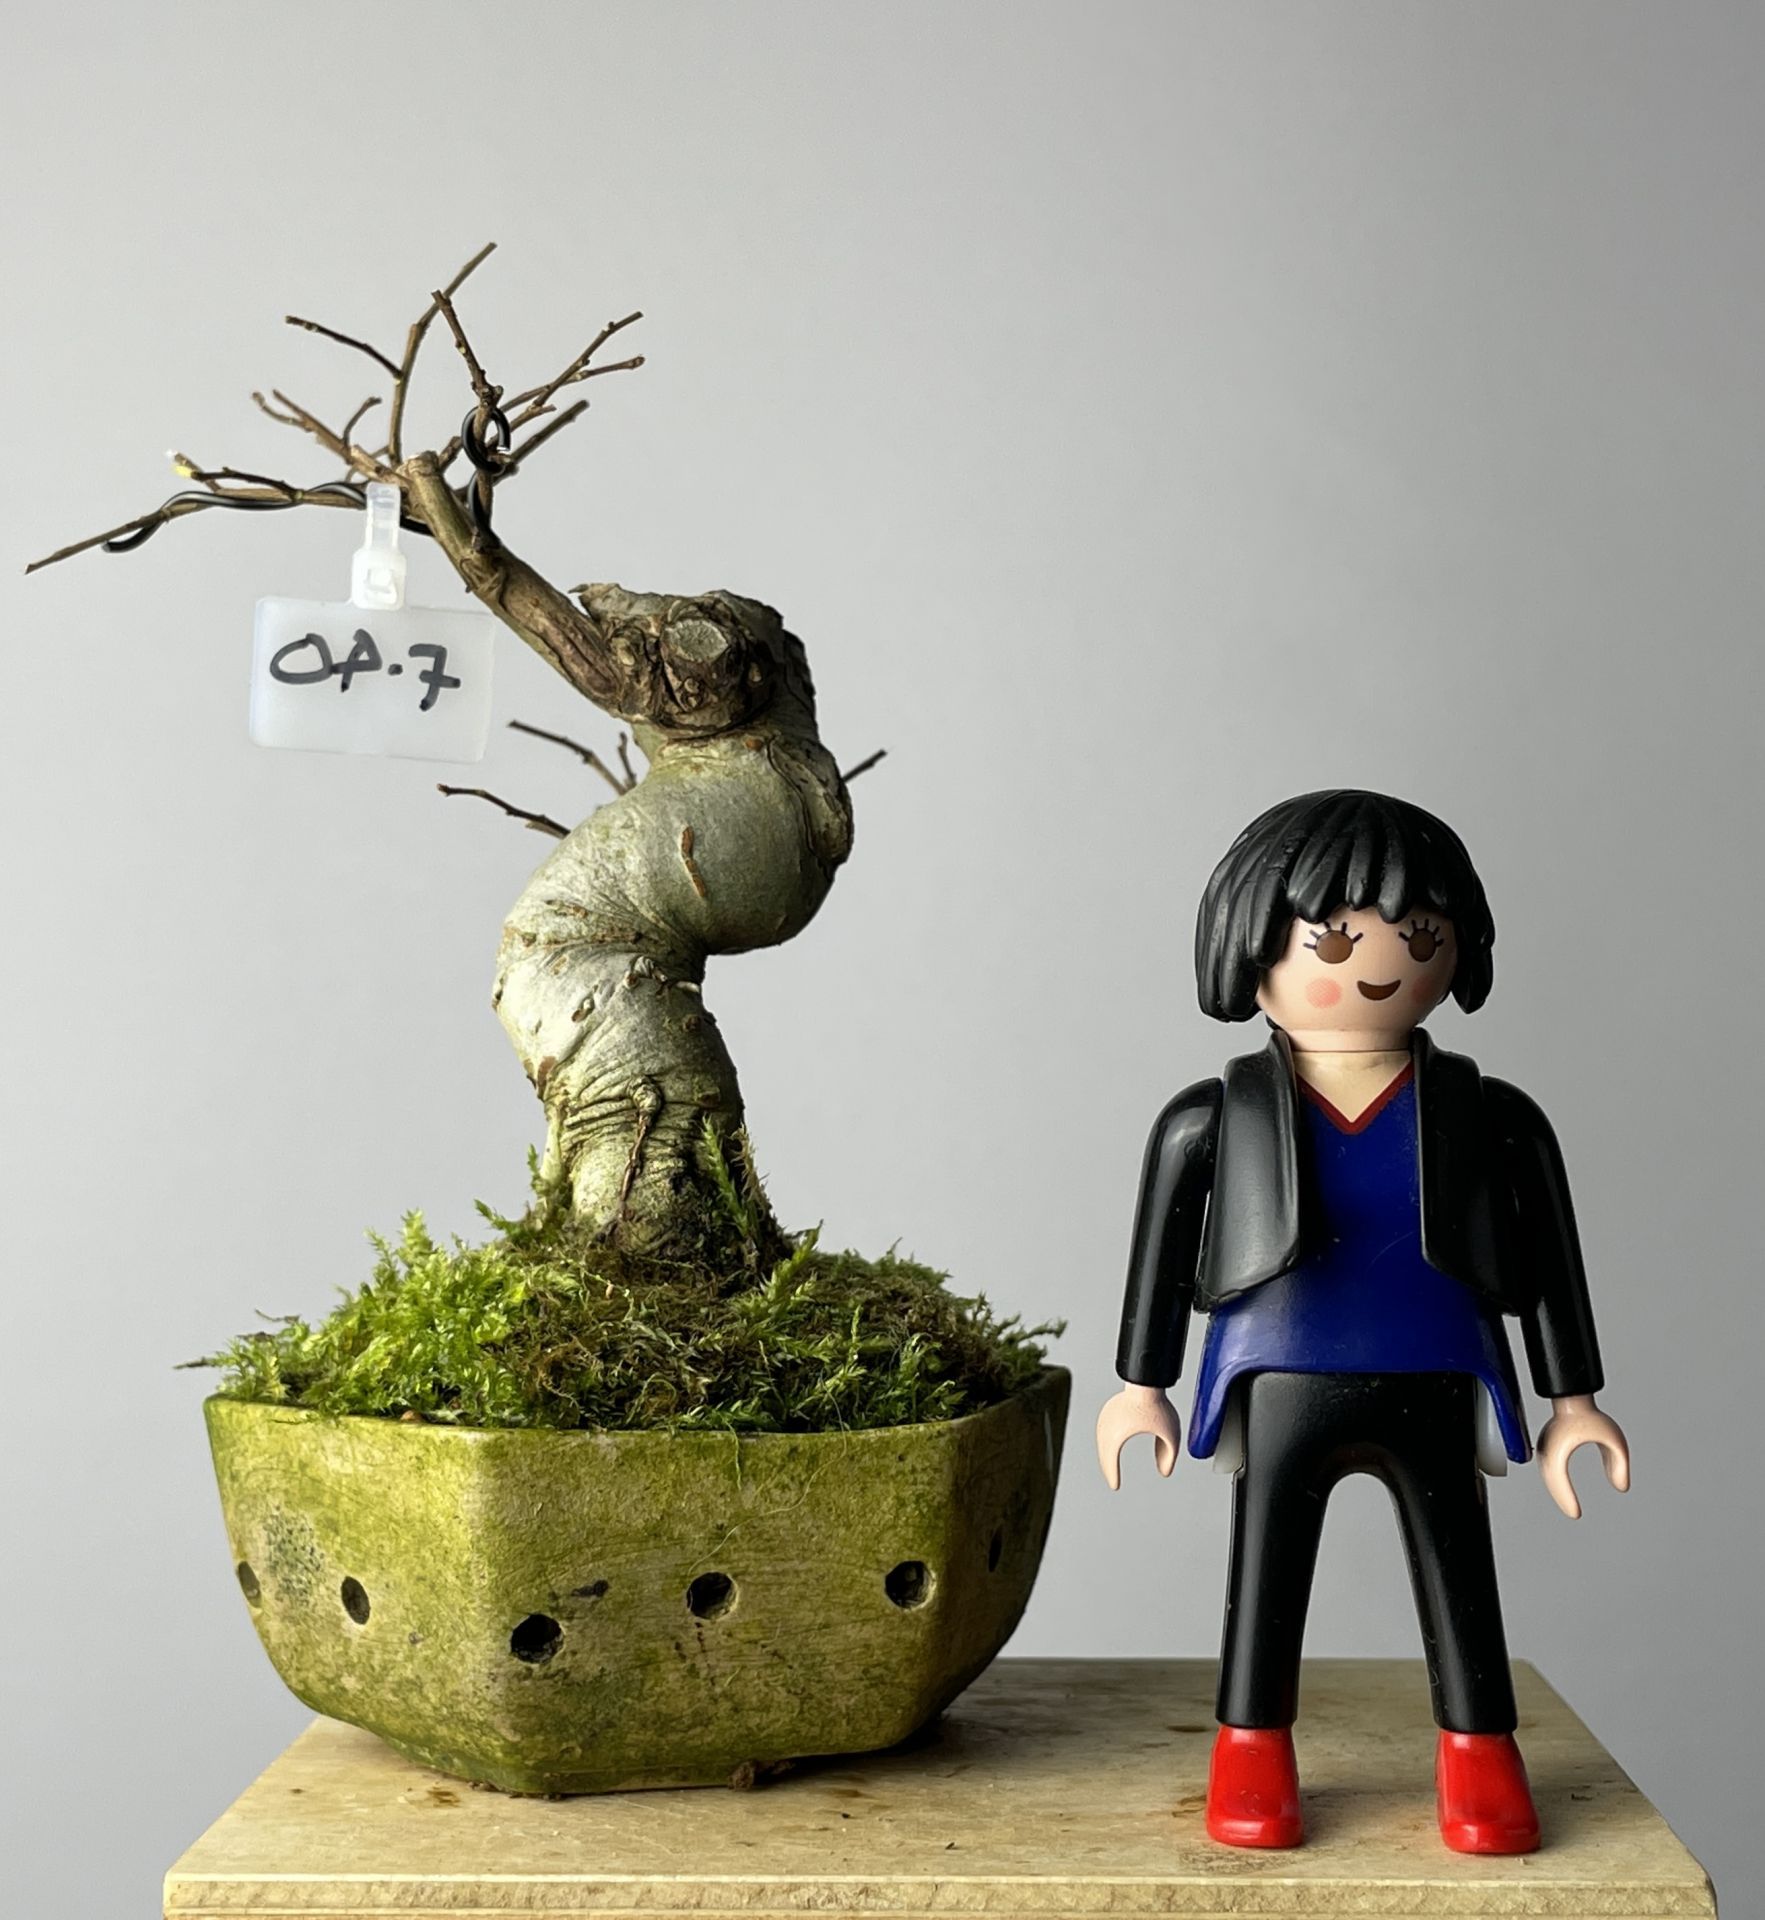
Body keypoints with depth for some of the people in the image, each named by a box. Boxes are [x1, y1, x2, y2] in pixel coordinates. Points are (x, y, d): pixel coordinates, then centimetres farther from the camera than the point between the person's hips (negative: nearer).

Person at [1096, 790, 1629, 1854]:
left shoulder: (1492, 1120, -2)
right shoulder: (1214, 1122, -5)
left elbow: (1550, 1265, 5)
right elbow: (1159, 1256, 3)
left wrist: (1573, 1399, 6)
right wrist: (1141, 1387, 5)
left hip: (1435, 1390, 1)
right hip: (1282, 1387, 0)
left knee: (1458, 1568, 8)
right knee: (1269, 1569, 8)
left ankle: (1479, 1752, 24)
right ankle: (1252, 1752, 23)